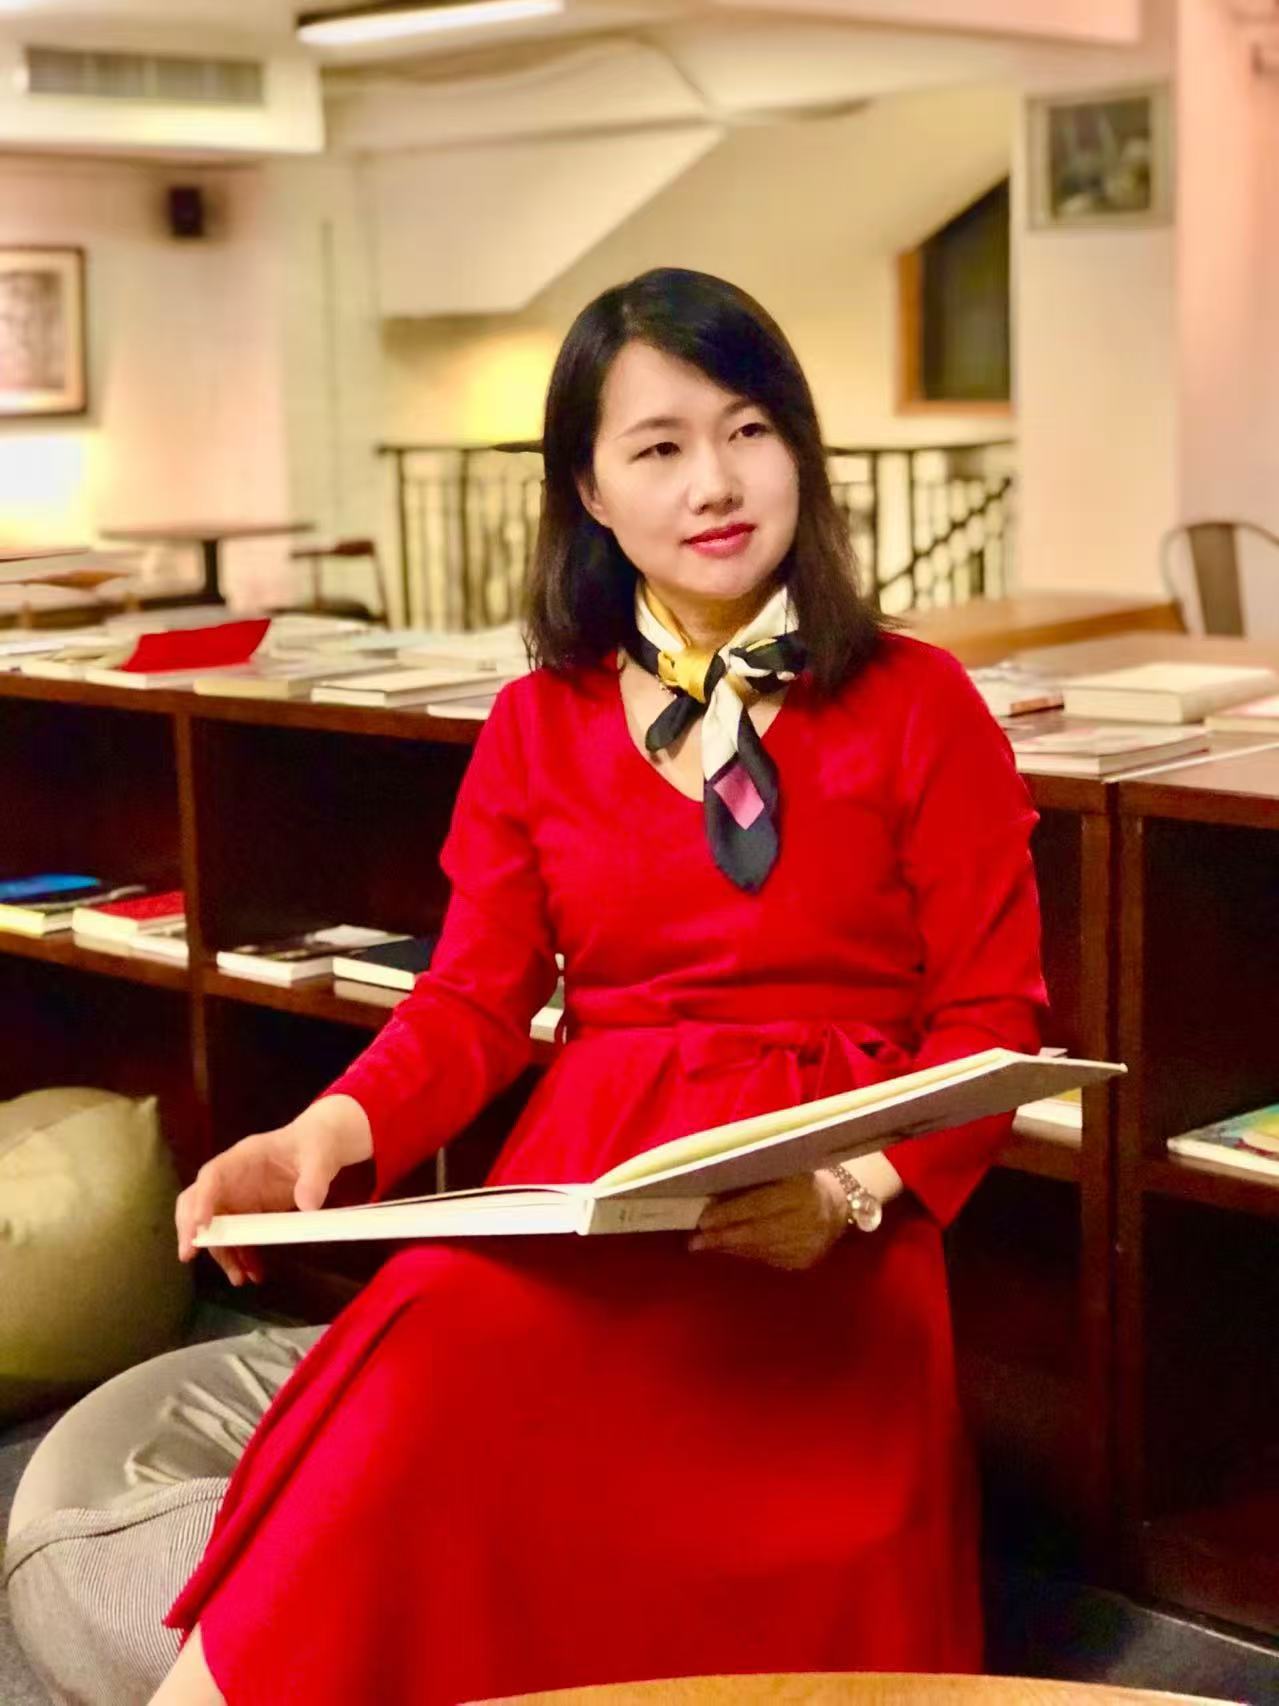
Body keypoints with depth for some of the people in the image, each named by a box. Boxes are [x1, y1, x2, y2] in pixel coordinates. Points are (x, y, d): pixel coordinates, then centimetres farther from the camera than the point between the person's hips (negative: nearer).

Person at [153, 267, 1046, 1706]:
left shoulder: (917, 707, 6)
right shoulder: (539, 726, 14)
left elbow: (994, 1017, 4)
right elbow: (474, 1001, 11)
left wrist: (859, 1188, -15)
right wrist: (335, 1129, -10)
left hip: (827, 1238, -3)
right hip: (585, 1173, 3)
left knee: (464, 1348, -32)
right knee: (440, 1330, -33)